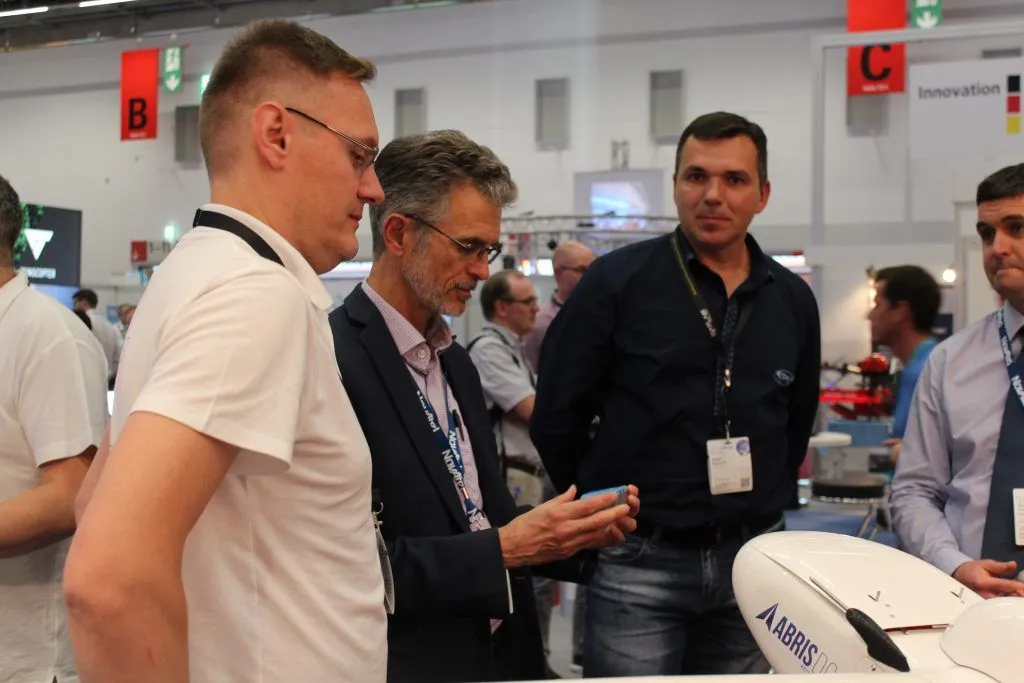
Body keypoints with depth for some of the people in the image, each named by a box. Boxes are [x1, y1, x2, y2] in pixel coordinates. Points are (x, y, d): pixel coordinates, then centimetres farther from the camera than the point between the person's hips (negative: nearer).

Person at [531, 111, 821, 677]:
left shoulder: (793, 300, 6)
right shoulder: (616, 281, -6)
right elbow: (556, 421, -1)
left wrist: (762, 506, 15)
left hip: (752, 561, 4)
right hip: (640, 563, -4)